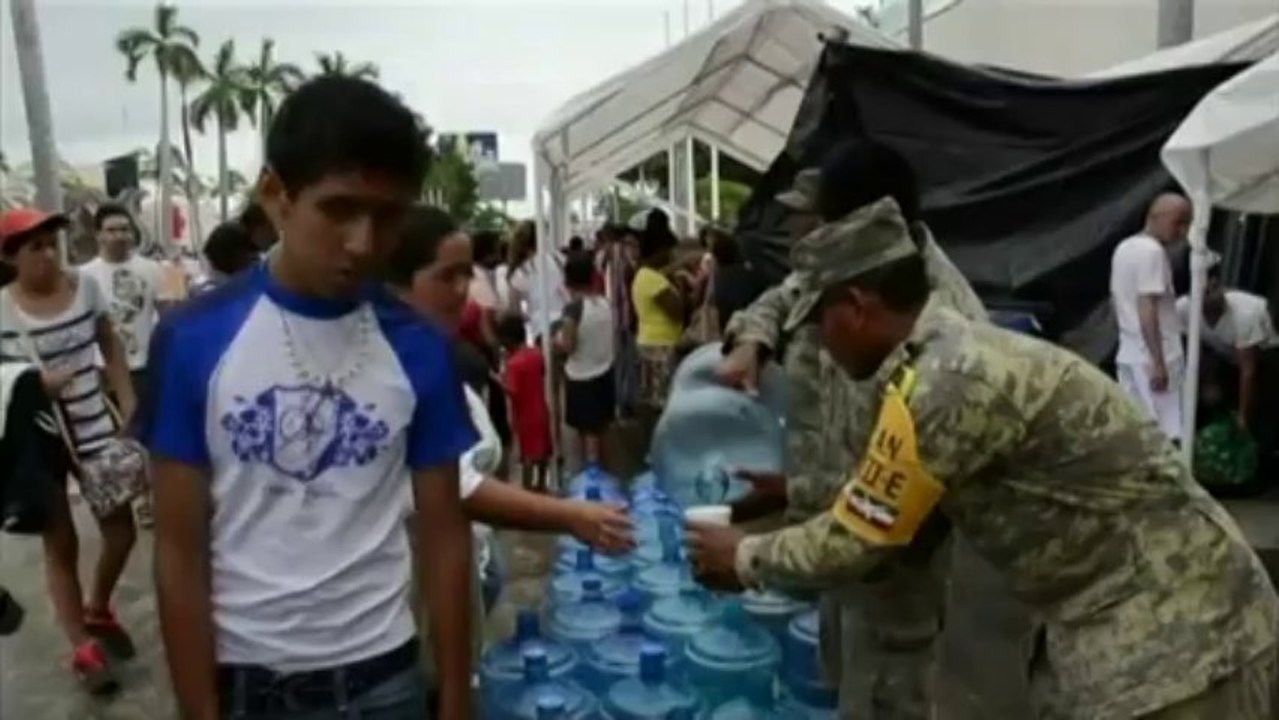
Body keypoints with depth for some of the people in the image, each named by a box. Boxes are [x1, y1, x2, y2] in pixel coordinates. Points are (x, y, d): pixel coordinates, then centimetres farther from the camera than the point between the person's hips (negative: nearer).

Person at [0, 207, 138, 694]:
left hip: (95, 428, 3)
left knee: (122, 532, 10)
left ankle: (97, 610, 38)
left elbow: (111, 347, 9)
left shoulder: (86, 286, -3)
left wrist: (128, 403, 2)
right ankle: (82, 647, 24)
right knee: (61, 545, 8)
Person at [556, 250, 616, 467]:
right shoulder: (605, 303, -3)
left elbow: (567, 346, -19)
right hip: (604, 373, 6)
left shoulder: (573, 308, -22)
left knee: (588, 432, 3)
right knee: (599, 428, 21)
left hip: (581, 378, -6)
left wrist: (557, 338, 0)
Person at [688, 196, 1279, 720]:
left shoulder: (946, 384, -26)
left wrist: (743, 559, 1)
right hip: (1125, 621, 9)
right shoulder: (959, 354, 4)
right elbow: (884, 524, 14)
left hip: (1177, 641, -9)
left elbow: (852, 545, -15)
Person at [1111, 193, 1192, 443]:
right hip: (1153, 358, -9)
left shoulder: (1124, 248, 14)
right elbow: (1146, 309, -21)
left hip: (1129, 355, 9)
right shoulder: (1153, 251, -14)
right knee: (1167, 436, -8)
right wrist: (1159, 363, -23)